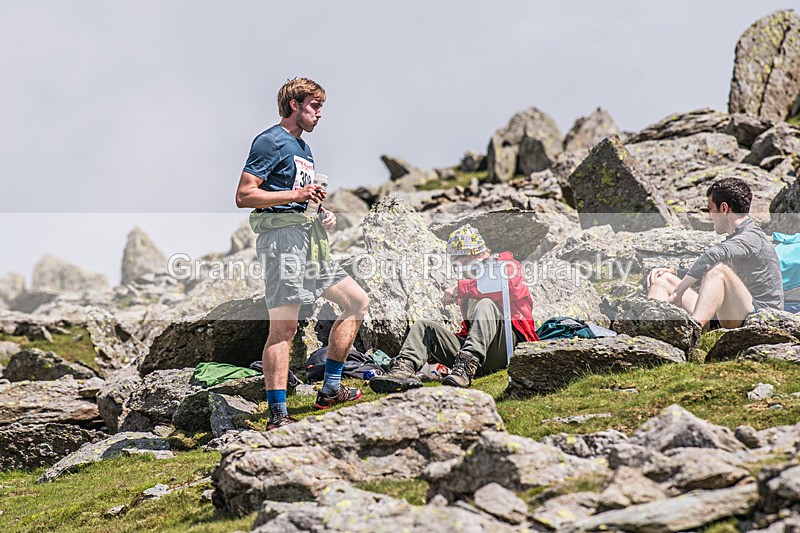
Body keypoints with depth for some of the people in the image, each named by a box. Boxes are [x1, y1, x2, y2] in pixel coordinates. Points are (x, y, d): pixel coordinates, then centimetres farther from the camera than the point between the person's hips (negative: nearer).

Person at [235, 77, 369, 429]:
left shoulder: (304, 149, 23)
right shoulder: (270, 142, -5)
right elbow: (244, 196, -14)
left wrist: (323, 213, 12)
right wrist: (295, 195, -19)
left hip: (310, 239, 10)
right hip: (282, 238, -10)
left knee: (357, 301, 12)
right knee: (284, 326, -13)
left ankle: (330, 390, 17)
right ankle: (277, 416, -13)